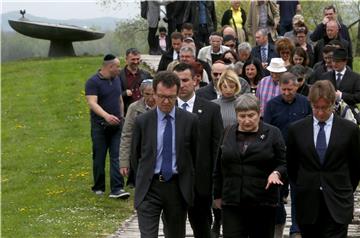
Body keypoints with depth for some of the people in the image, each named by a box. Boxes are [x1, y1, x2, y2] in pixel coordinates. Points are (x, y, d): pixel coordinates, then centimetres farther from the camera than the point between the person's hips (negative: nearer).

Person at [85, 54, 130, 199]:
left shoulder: (116, 79, 11)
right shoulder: (93, 82, -11)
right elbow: (92, 103, -22)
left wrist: (122, 117, 17)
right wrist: (106, 116, -36)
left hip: (116, 125, 5)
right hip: (100, 126, -5)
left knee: (117, 157, -5)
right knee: (99, 157, 5)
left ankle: (117, 189, -9)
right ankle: (99, 187, 19)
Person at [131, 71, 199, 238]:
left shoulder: (190, 121, -1)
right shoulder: (142, 121, -2)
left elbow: (195, 154, 8)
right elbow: (135, 156, 9)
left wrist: (188, 181, 11)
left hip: (178, 188, 1)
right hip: (149, 188, -1)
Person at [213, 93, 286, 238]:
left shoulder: (272, 133, -1)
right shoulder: (228, 133, 8)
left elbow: (283, 164, 1)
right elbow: (219, 167, 15)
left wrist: (276, 173, -20)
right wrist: (218, 195, 15)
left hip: (262, 202, -1)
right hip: (232, 202, 2)